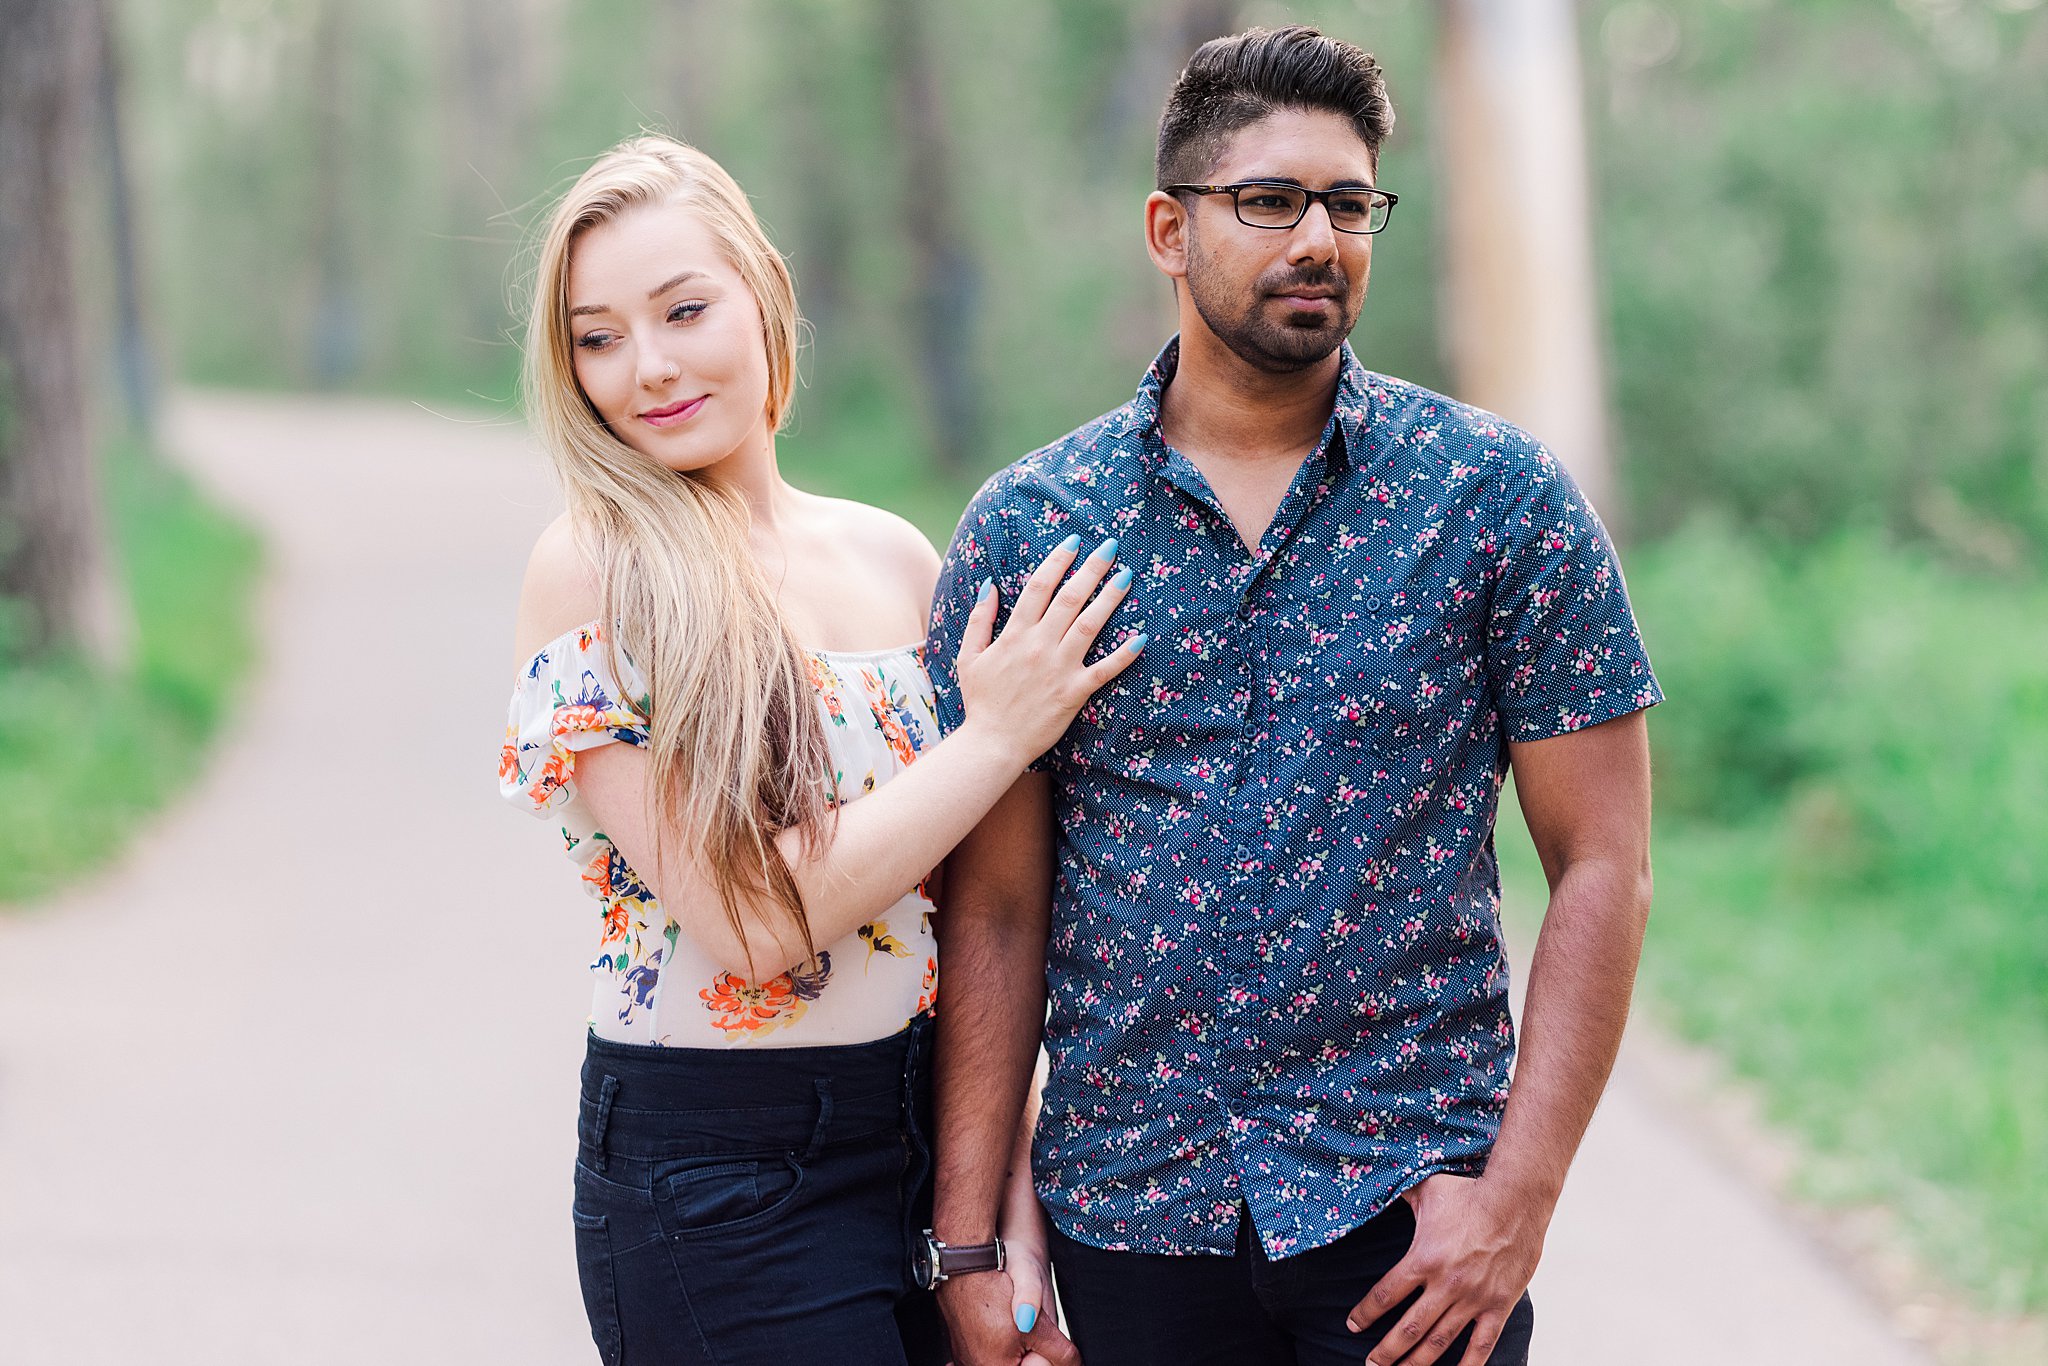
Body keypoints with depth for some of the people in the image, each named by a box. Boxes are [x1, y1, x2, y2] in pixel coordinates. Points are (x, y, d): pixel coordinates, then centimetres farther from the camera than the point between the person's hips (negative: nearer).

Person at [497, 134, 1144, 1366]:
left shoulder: (893, 558, 5)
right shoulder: (593, 573, -11)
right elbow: (755, 920, -19)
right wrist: (1004, 733, -14)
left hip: (923, 1126, 5)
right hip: (714, 1181, -5)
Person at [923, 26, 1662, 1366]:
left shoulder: (1501, 496, -2)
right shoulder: (1025, 527, 2)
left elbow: (1601, 868, -2)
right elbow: (997, 906, 2)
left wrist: (1521, 1193, -11)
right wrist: (971, 1238, -3)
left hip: (1409, 1208, -1)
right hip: (1129, 1209, 1)